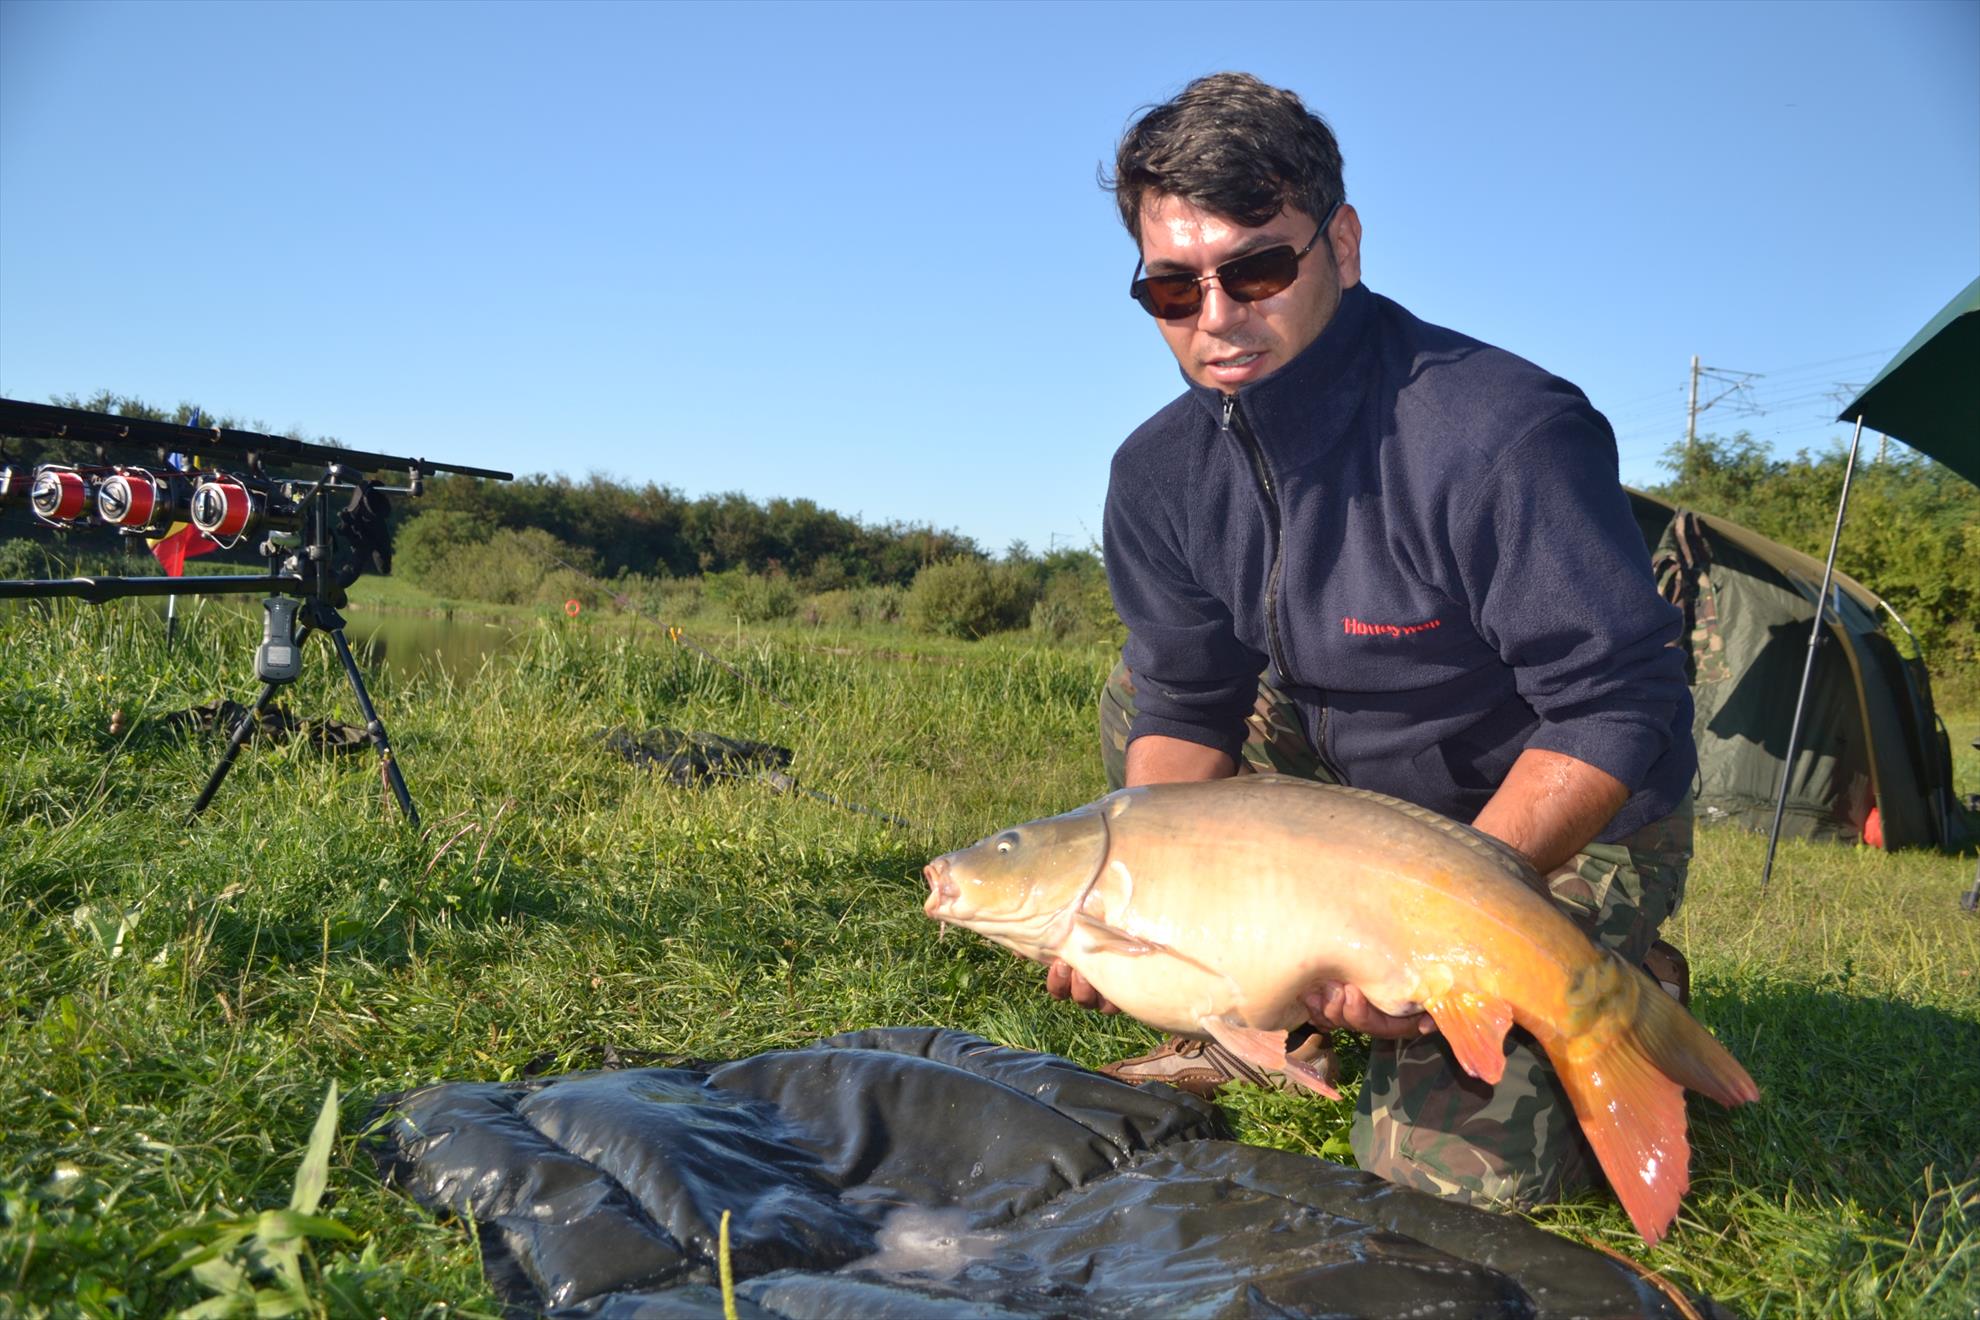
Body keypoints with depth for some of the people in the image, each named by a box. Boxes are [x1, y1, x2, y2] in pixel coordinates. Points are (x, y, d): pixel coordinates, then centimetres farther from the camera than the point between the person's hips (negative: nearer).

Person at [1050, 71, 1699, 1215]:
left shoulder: (1504, 433, -30)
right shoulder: (1161, 474, -9)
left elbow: (1621, 714, -30)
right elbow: (1190, 712, -7)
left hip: (1566, 830, -6)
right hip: (1361, 789, 6)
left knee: (1452, 1163, -16)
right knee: (1141, 691, -3)